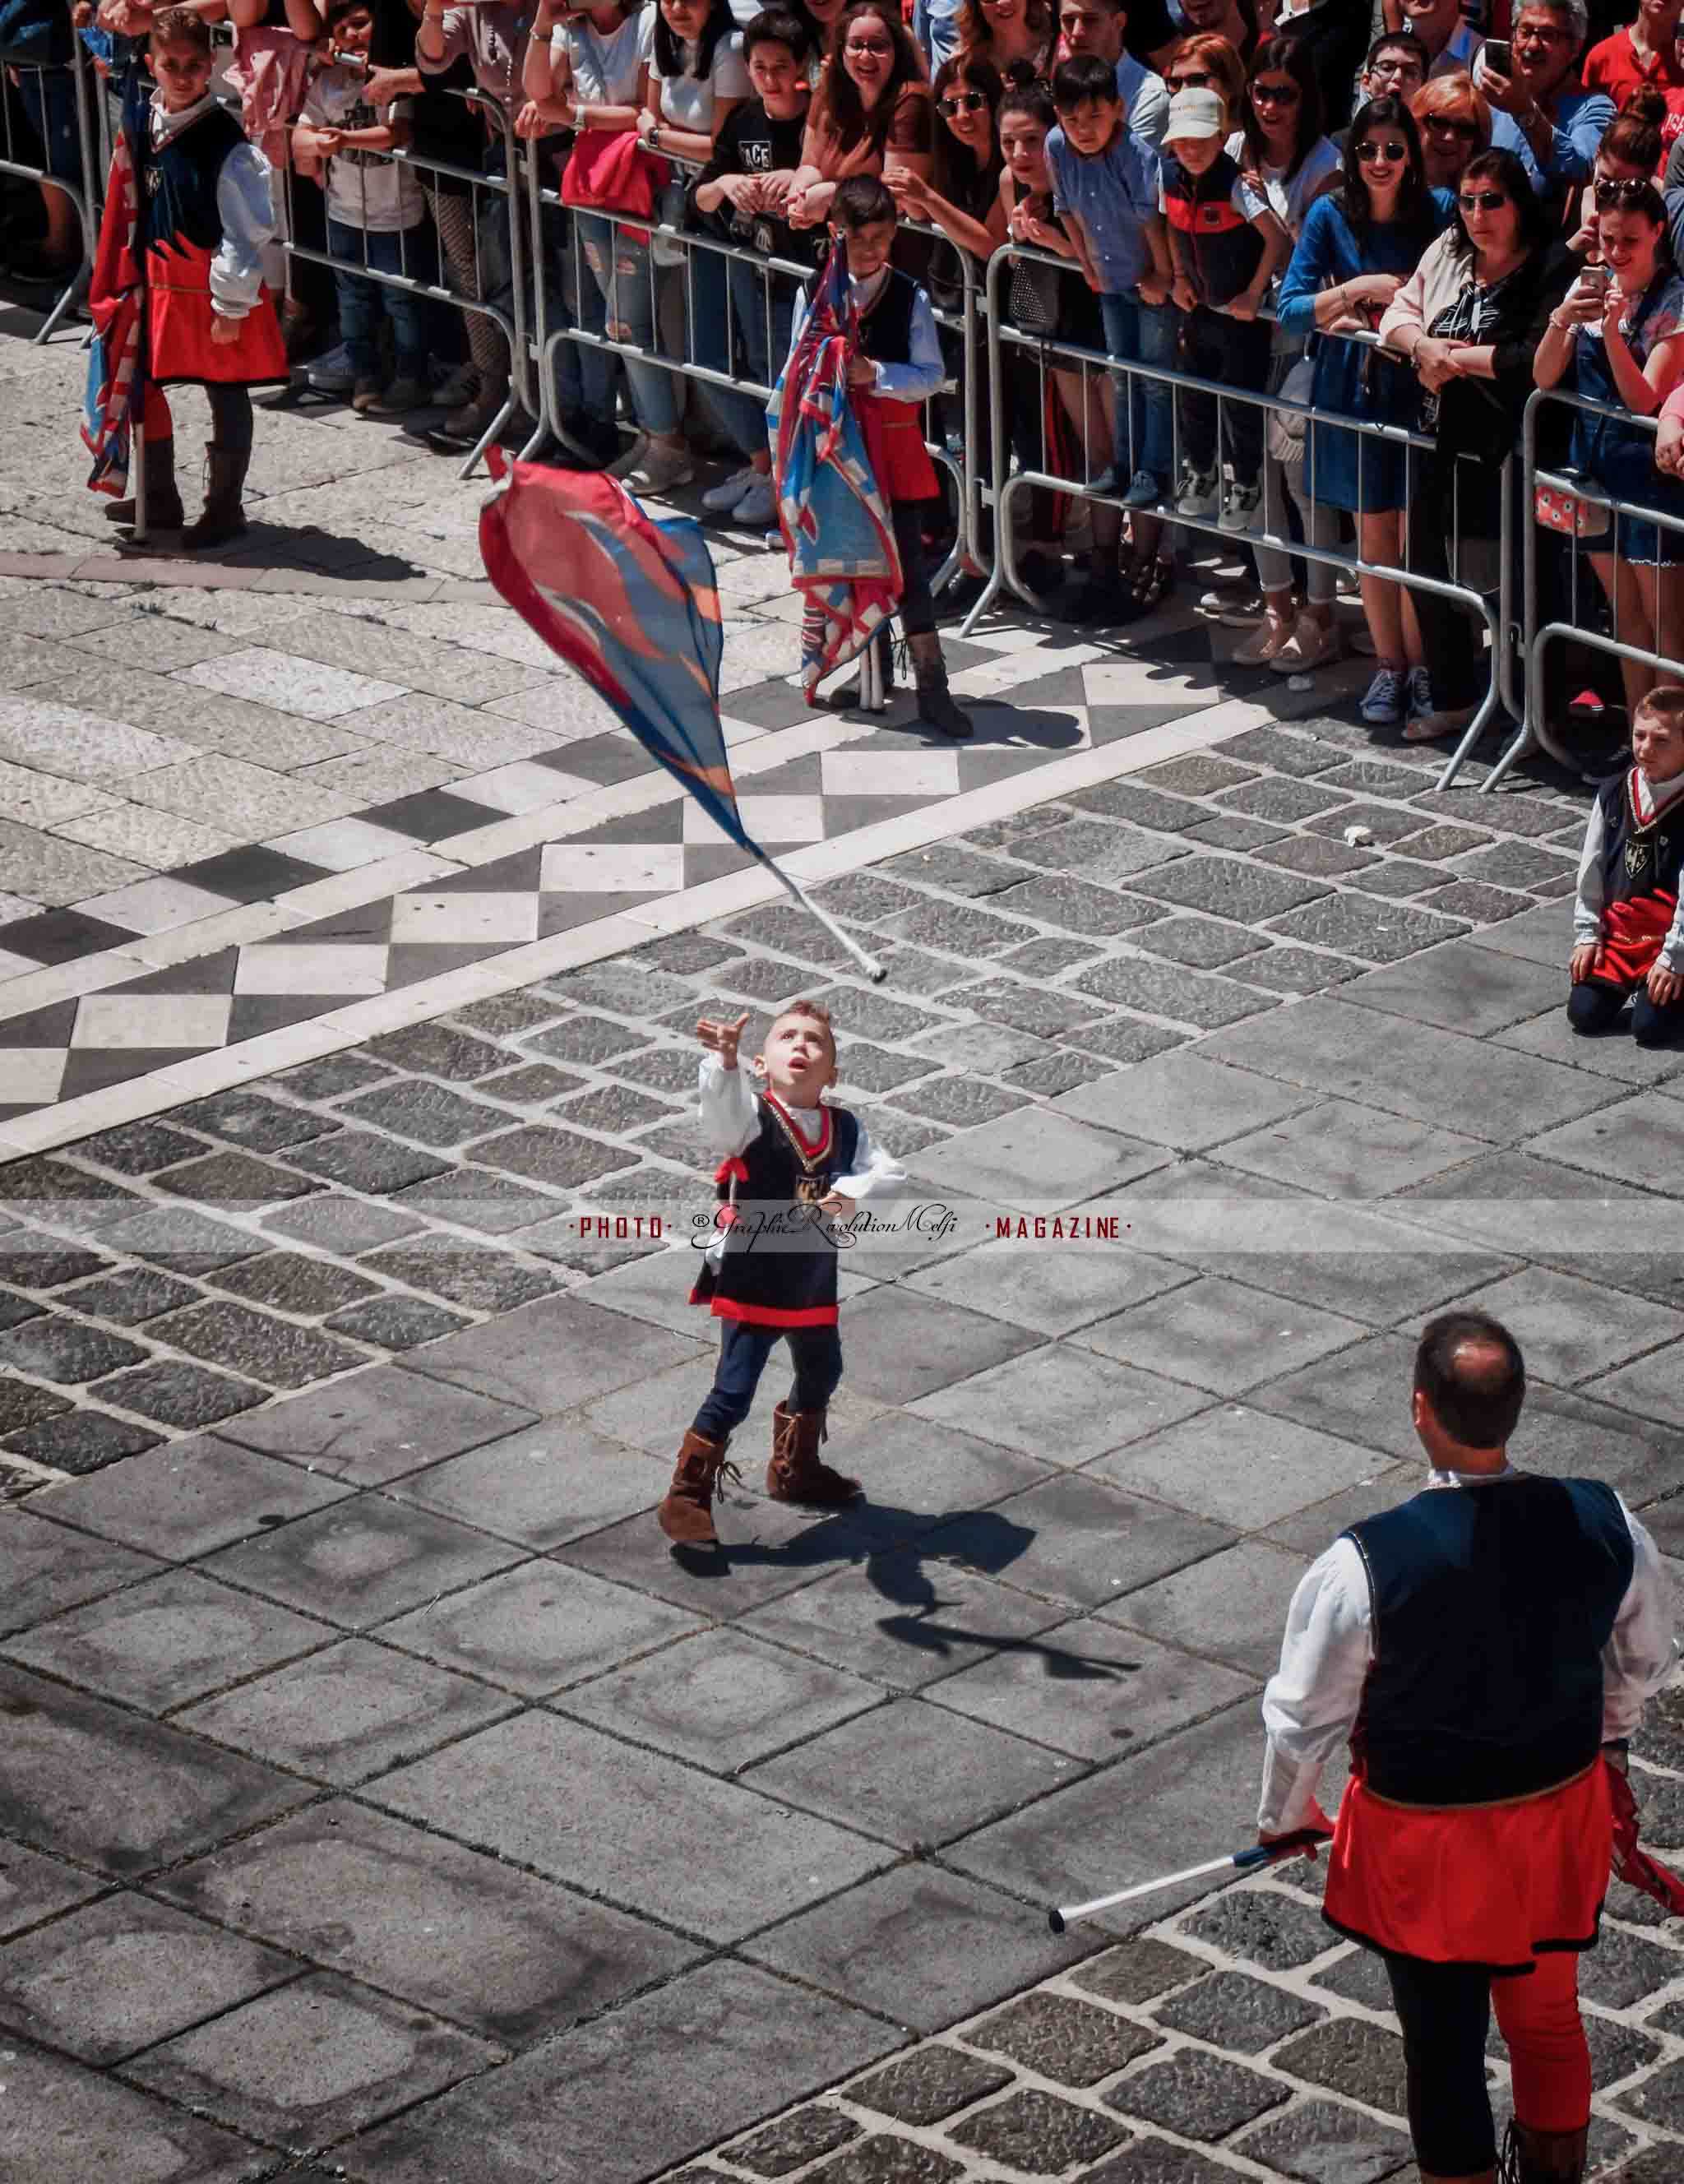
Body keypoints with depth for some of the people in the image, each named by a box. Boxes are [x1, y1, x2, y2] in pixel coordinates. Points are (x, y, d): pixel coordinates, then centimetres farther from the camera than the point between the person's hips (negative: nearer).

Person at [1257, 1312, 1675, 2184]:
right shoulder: (1604, 1524, -18)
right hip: (1561, 1814, 4)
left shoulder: (1365, 1562, -28)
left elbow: (1305, 1715, -13)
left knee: (1443, 2046, 16)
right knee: (1549, 2017, 27)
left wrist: (1284, 1816, 8)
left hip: (1426, 1845, -4)